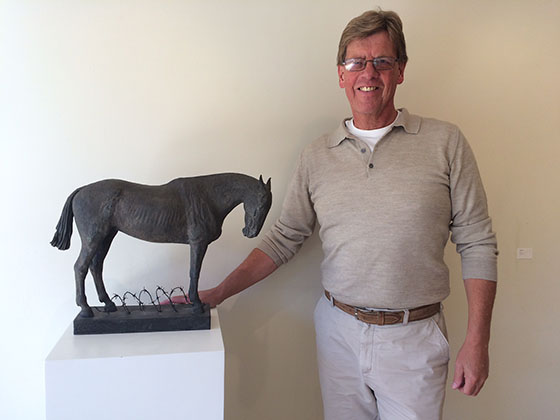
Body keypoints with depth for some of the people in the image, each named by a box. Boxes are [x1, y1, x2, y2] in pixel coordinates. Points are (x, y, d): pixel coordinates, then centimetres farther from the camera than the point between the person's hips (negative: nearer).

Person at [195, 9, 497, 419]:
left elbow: (477, 245, -4)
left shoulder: (445, 142, -5)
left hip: (413, 338, -2)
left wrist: (477, 343, -6)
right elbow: (283, 239, 6)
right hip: (338, 329, 2)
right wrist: (216, 294, 1)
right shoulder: (316, 156, 2)